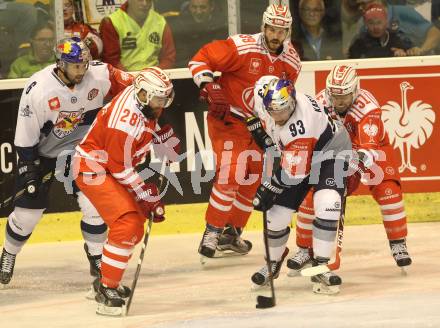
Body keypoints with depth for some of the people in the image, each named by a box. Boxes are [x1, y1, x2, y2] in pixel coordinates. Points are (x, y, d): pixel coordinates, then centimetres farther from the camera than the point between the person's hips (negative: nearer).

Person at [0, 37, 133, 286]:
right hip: (41, 153, -2)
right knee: (28, 211, 3)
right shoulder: (38, 88, -27)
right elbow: (25, 135, -19)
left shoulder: (100, 75, -21)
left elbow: (130, 85, -4)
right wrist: (29, 169, -17)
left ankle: (97, 257, 10)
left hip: (81, 147, 2)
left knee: (94, 203, -10)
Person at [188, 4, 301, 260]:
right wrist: (209, 87, -30)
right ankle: (212, 232, -10)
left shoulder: (292, 61, -2)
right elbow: (200, 60, -18)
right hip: (228, 118, -7)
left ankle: (232, 233, 27)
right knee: (229, 174, -20)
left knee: (253, 179, 12)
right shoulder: (242, 47, -21)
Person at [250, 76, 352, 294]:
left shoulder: (302, 124, -39)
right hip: (292, 155, 6)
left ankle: (320, 268, -19)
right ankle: (273, 263, 26)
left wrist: (269, 189, -21)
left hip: (331, 151, -6)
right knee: (276, 214, 0)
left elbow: (294, 172, -31)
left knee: (327, 206, -28)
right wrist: (262, 129, 9)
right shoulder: (262, 101, -22)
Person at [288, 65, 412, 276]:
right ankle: (304, 249, 5)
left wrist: (364, 156, -66)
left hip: (374, 148, -3)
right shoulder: (320, 103, -23)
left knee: (388, 191, -22)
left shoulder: (367, 106, -35)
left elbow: (370, 145, -45)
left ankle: (398, 244, -7)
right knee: (311, 195, -10)